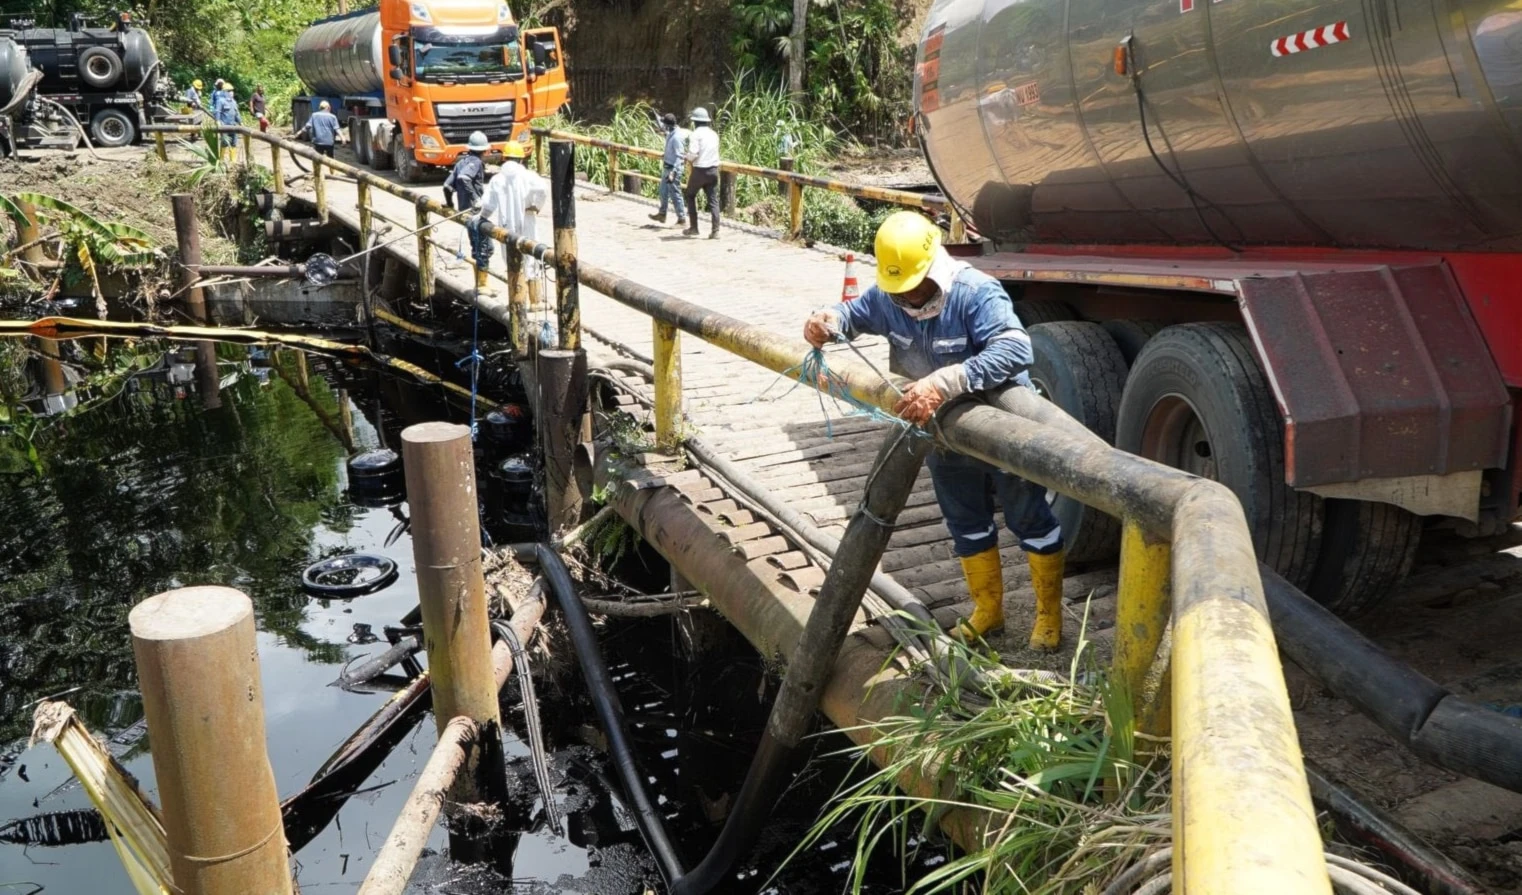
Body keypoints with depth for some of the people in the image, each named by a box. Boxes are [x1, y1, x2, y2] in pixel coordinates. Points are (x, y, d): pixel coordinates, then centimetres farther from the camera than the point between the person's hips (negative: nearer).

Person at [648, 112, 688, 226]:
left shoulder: (677, 137, -25)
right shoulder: (671, 133, 4)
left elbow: (679, 157, -26)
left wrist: (673, 172, -30)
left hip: (673, 168, -10)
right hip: (667, 167, 10)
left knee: (675, 194, -4)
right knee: (663, 191, 20)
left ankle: (682, 220, 3)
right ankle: (662, 214, 35)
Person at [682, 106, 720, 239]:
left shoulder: (695, 134, -10)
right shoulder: (713, 134, 10)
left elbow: (693, 153, -18)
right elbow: (714, 152, 13)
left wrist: (687, 157, 2)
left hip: (700, 170, -5)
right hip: (713, 170, 5)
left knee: (690, 195, 15)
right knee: (713, 200, 5)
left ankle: (693, 227, 12)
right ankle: (715, 230, -4)